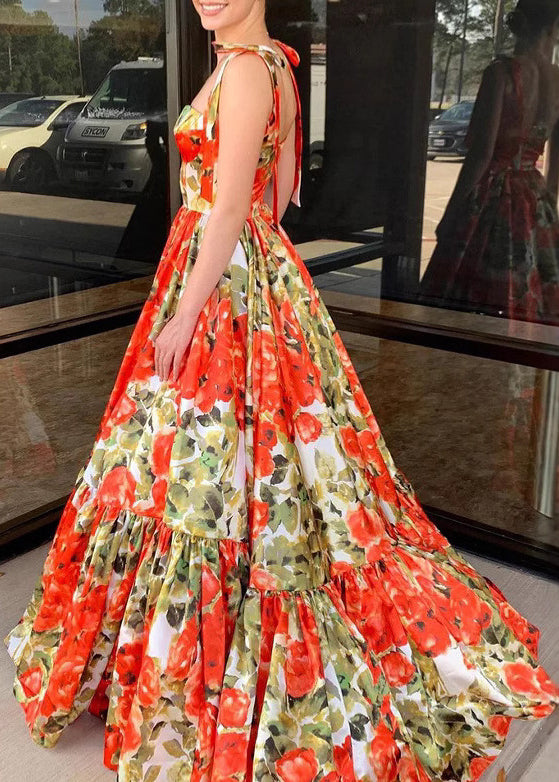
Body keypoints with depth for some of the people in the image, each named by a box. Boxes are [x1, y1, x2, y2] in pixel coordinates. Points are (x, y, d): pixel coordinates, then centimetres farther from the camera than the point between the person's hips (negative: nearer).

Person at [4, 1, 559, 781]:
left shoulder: (246, 69, -16)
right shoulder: (274, 65, 13)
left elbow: (229, 206, -21)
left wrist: (187, 312, -18)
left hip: (224, 279, -10)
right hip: (257, 265, 10)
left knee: (206, 459, 0)